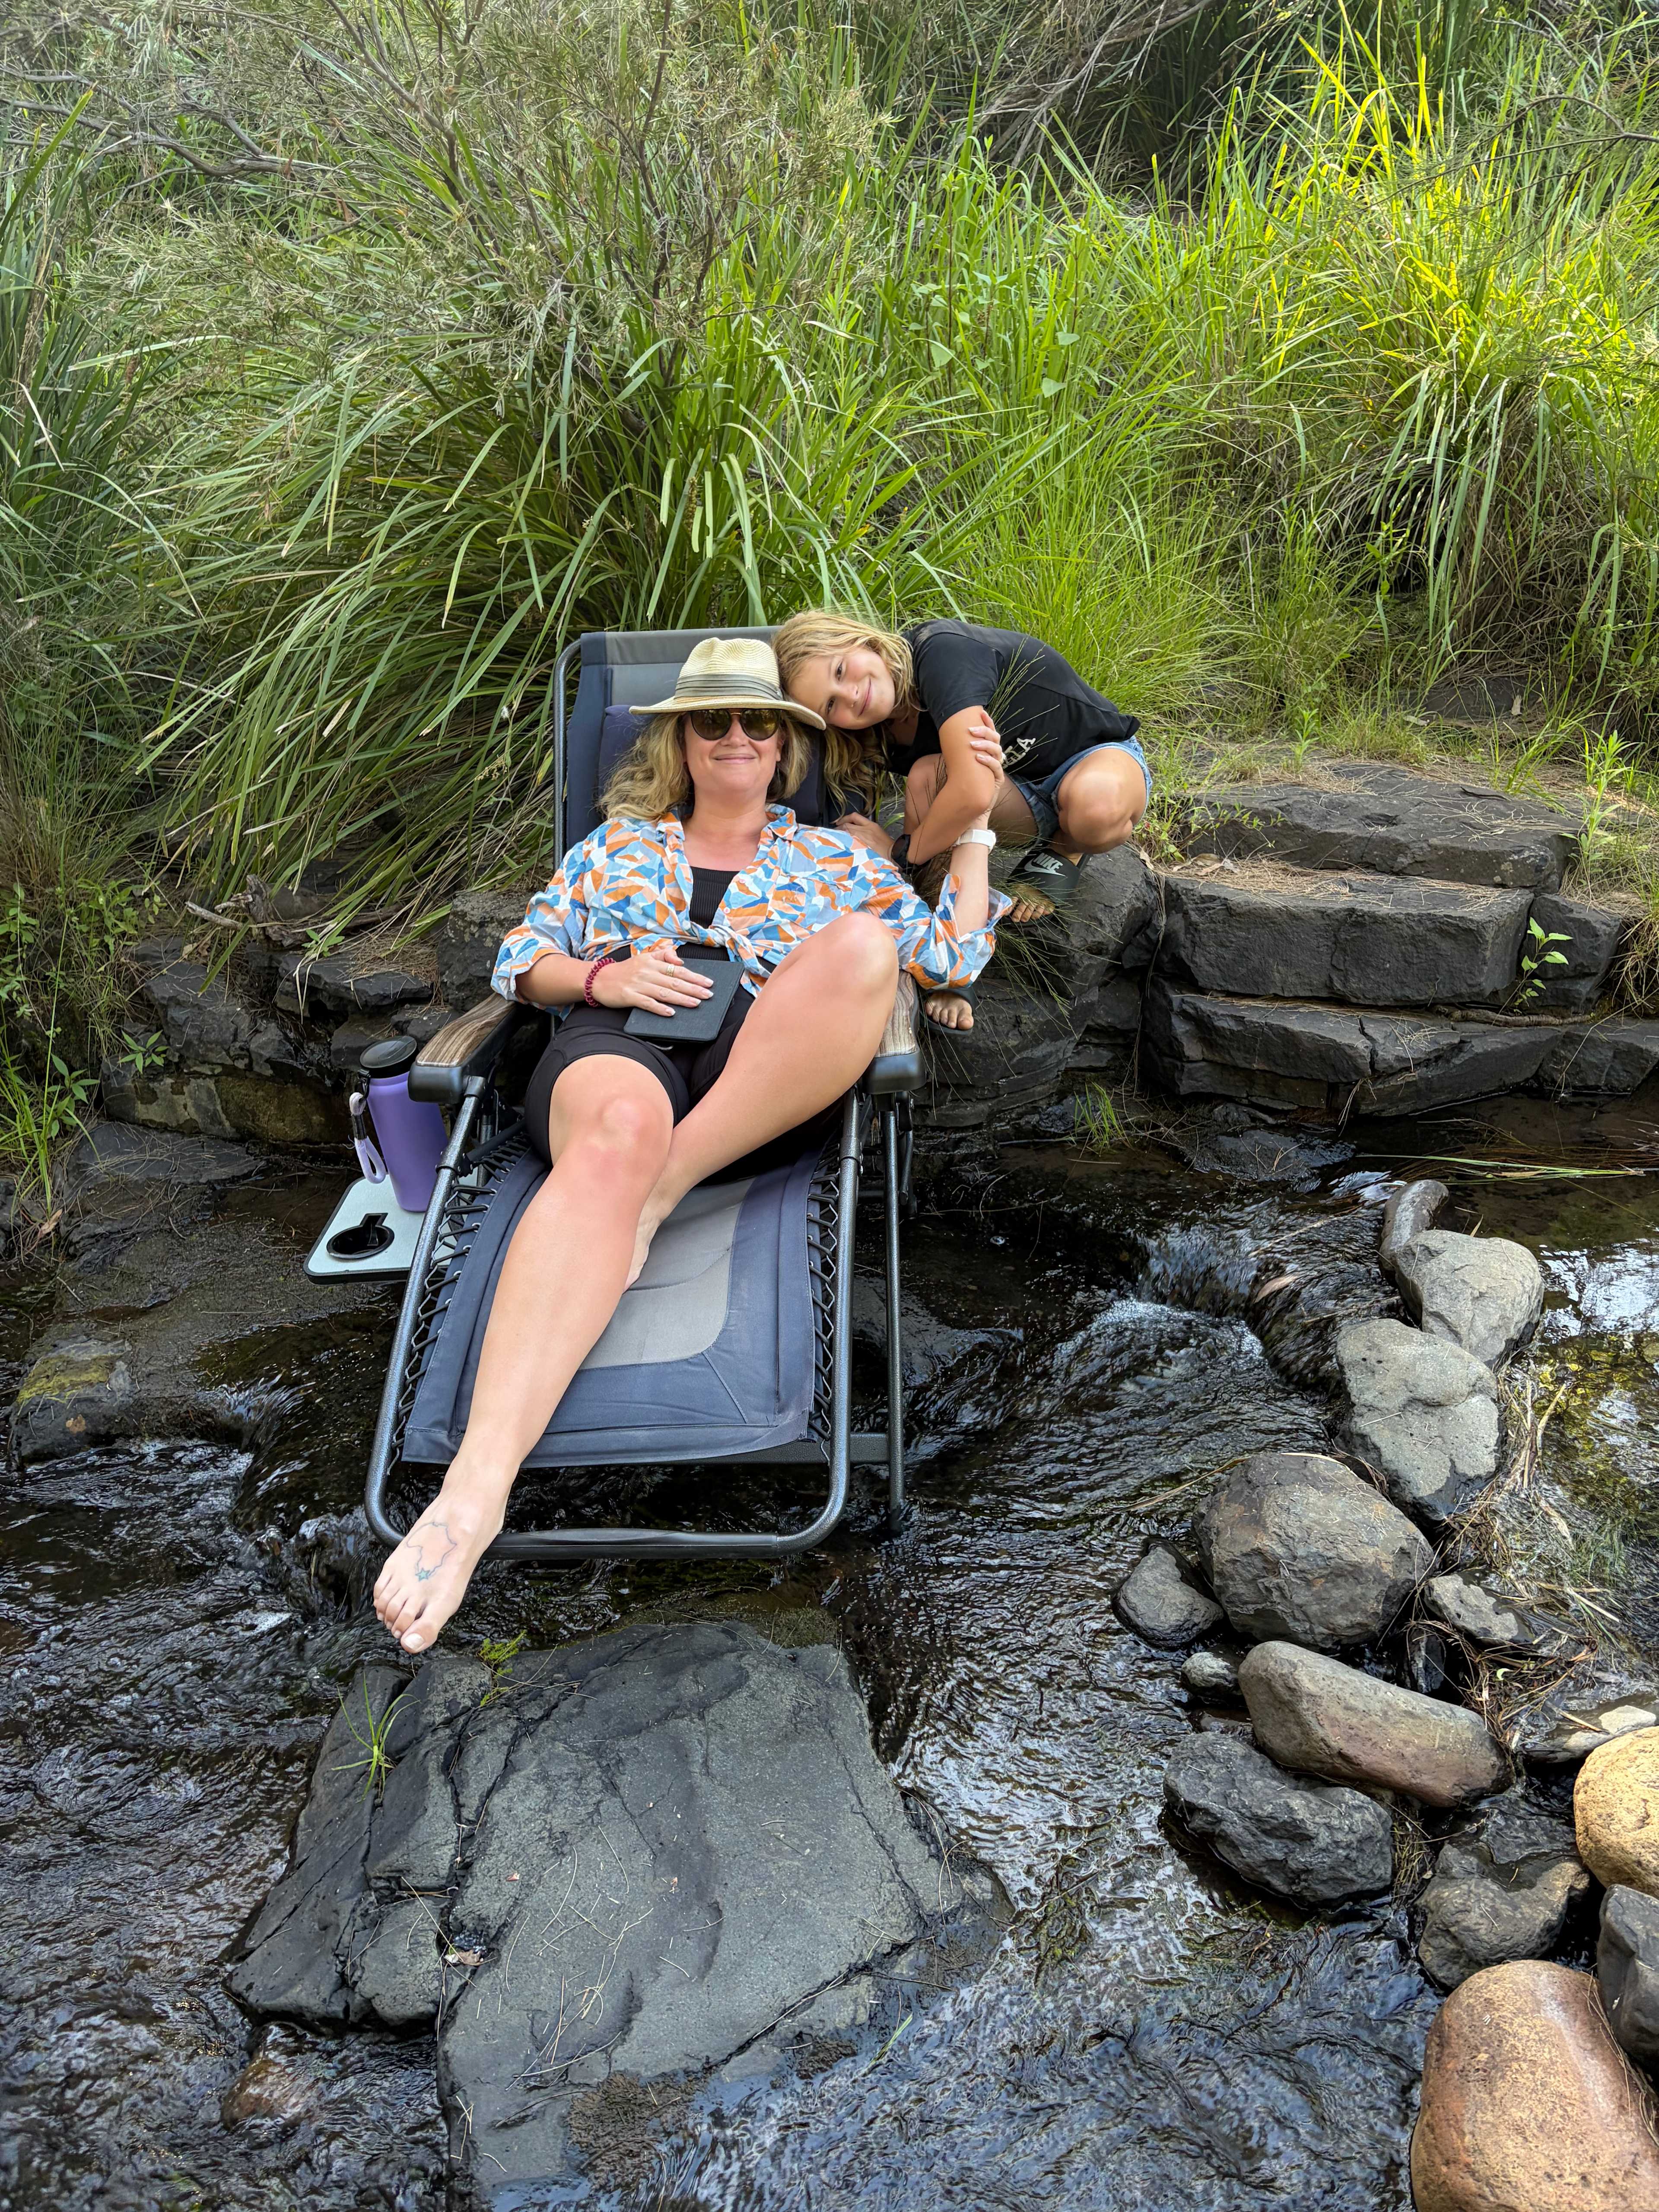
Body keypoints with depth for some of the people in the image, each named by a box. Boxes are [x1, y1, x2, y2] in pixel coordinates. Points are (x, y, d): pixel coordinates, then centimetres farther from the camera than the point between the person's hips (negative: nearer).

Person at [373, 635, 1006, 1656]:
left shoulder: (831, 858, 29)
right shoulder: (619, 842, 30)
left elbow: (952, 958, 21)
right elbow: (523, 960, 22)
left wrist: (974, 828, 21)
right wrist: (603, 974, 1)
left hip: (768, 1087, 1)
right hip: (613, 1041, -1)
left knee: (865, 944, -30)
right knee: (617, 1134, -41)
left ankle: (659, 1192, -32)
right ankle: (478, 1482, -58)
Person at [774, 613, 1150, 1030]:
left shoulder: (941, 651, -32)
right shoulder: (887, 737, -9)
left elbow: (974, 793, -39)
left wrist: (901, 851, -24)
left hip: (1102, 756, -5)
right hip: (1023, 792, 5)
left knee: (1094, 802, -42)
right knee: (926, 776, -26)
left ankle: (1066, 850, -5)